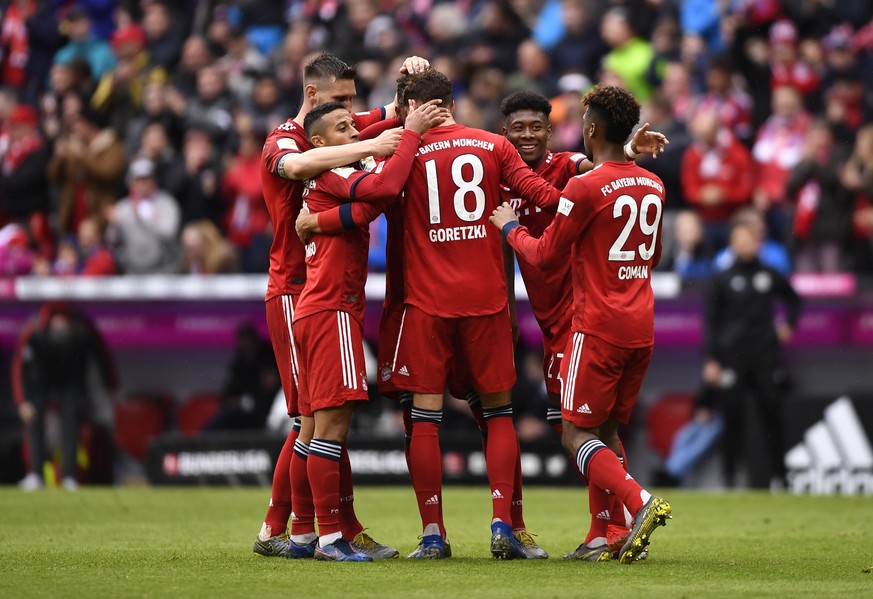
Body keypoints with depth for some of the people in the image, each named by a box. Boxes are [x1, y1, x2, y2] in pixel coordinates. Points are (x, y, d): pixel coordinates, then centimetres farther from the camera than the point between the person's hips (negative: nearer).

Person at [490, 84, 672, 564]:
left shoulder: (586, 187, -13)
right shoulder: (652, 187, 9)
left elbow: (544, 255, -5)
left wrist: (509, 226, 13)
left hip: (598, 326, -7)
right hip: (641, 327, 7)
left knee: (577, 435, -2)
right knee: (606, 431, 15)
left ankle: (640, 502, -22)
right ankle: (600, 537, 9)